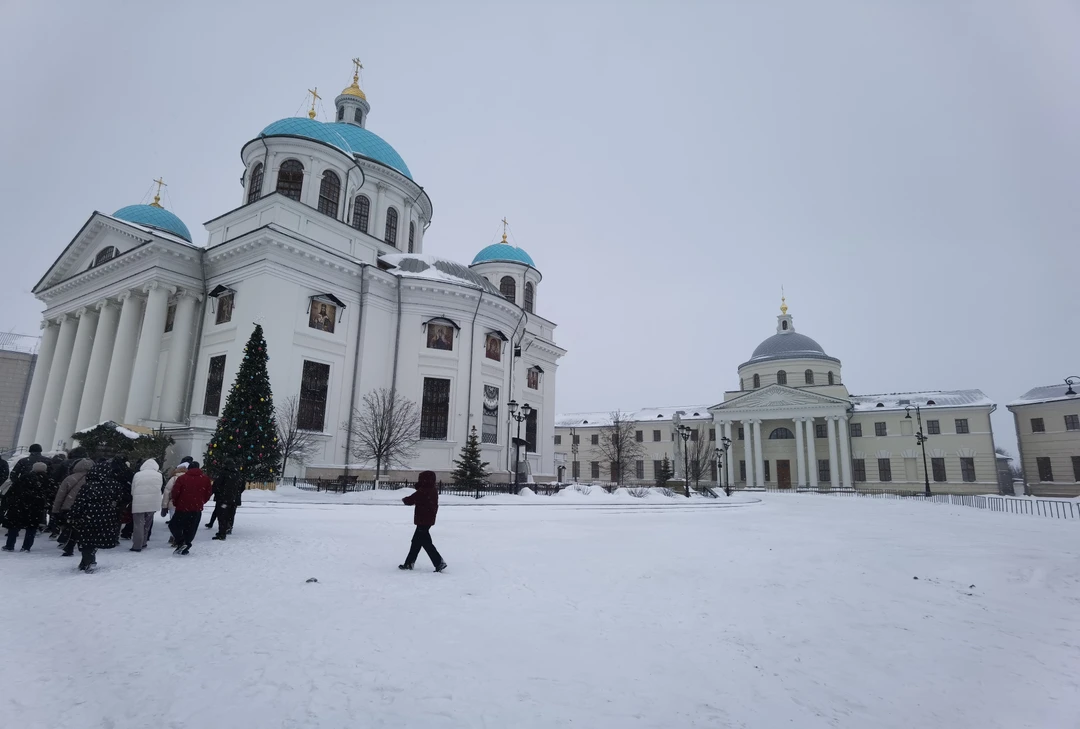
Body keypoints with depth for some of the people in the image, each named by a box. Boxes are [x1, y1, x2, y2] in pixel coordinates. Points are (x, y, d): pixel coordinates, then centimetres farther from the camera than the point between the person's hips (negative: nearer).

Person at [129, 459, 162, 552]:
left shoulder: (137, 475, 0)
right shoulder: (158, 475, 1)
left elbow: (132, 490, 7)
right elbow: (159, 489, 3)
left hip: (139, 503, -2)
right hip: (153, 503, 2)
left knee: (138, 525, 2)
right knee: (147, 524, 16)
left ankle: (137, 545, 0)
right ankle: (143, 543, 23)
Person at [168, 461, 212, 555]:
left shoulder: (182, 478, -7)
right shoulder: (205, 479, 2)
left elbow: (175, 492, -7)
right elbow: (208, 493, 7)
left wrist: (176, 503, 11)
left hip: (182, 508, -3)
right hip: (197, 509, 3)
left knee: (174, 525, 13)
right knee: (190, 529, 12)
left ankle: (181, 542, -4)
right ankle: (185, 548, 12)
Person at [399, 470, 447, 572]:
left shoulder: (422, 492, -19)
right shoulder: (434, 491, 6)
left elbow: (410, 500, -12)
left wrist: (404, 500, 9)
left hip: (422, 521, -9)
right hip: (429, 520, 9)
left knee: (426, 543, -4)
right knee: (416, 541, 17)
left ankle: (439, 562, -6)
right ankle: (409, 563, 25)